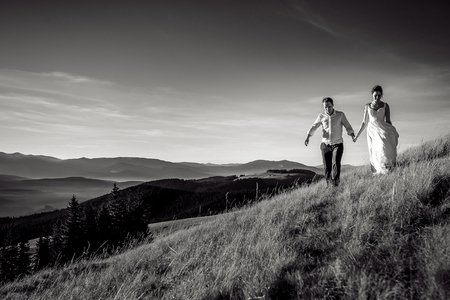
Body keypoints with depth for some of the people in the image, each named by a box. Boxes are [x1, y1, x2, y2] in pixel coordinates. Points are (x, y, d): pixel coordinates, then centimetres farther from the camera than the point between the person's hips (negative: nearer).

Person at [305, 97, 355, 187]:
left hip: (338, 145, -1)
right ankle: (329, 186, 15)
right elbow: (313, 127, 6)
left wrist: (352, 135, -20)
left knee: (336, 164, -20)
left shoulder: (340, 115, -3)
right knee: (327, 167, 0)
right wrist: (308, 137, -10)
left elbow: (348, 127, -1)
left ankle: (335, 185, -19)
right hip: (325, 145, 2)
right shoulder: (321, 116, 1)